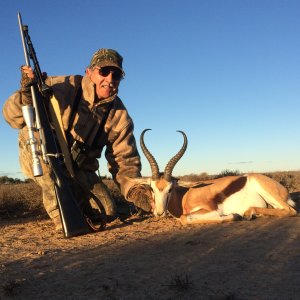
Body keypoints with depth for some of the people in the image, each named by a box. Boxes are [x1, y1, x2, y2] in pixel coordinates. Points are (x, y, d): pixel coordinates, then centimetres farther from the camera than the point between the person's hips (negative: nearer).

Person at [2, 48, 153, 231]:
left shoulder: (120, 117, -11)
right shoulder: (61, 87, -22)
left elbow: (125, 160, -9)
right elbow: (13, 117, -18)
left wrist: (135, 190, -27)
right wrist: (26, 94, -39)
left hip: (79, 169, 3)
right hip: (38, 156, -2)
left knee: (105, 211, -11)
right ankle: (61, 215, -21)